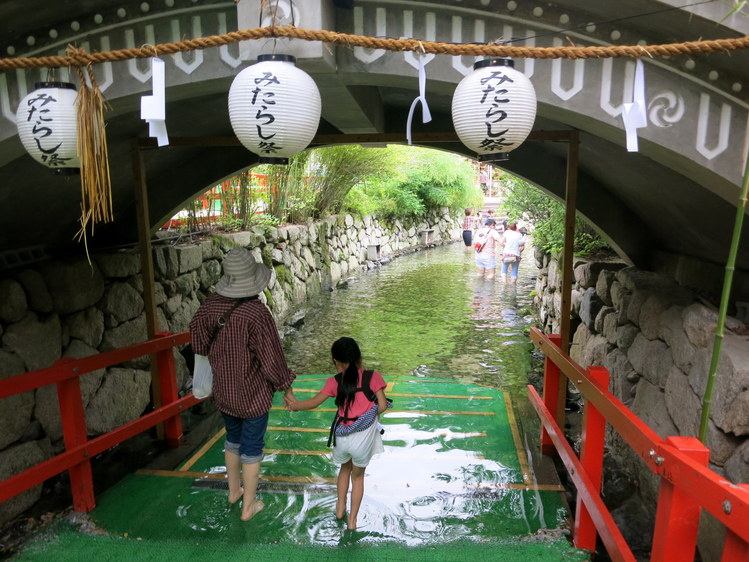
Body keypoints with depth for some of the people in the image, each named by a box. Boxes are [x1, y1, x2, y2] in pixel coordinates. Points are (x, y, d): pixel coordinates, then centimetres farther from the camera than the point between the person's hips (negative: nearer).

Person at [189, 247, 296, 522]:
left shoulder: (211, 305, -10)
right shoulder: (257, 313, -28)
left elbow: (198, 342, 4)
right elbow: (271, 358, -21)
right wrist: (285, 386, -6)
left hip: (223, 391, 6)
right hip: (254, 394, -5)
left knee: (233, 438, 27)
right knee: (252, 447, 12)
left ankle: (234, 490, 47)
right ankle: (249, 506, 28)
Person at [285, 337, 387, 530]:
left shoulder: (335, 382, -6)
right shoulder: (373, 377, -8)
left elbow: (314, 402, -3)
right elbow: (382, 406, -10)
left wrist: (295, 405, 12)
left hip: (342, 438, 1)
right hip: (363, 440, -1)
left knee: (345, 468, 32)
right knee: (358, 475, 25)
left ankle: (340, 508, 44)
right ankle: (352, 519, 32)